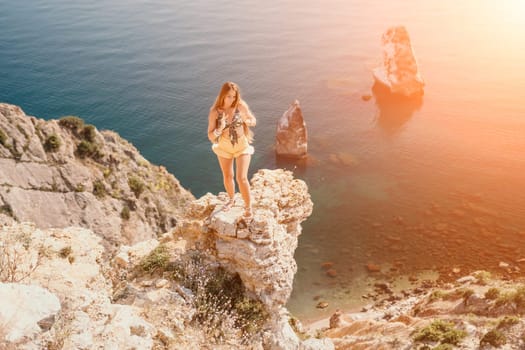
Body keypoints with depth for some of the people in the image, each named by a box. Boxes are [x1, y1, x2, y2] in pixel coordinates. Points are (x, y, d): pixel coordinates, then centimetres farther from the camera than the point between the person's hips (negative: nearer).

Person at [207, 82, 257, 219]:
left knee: (242, 178, -9)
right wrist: (220, 128, -37)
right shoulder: (215, 112, -18)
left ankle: (248, 208, 9)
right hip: (224, 146, 2)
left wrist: (247, 120, -27)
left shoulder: (241, 106, -19)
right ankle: (231, 200, 46)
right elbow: (210, 136, -17)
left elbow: (253, 121, -3)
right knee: (227, 177, 19)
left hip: (242, 145, -2)